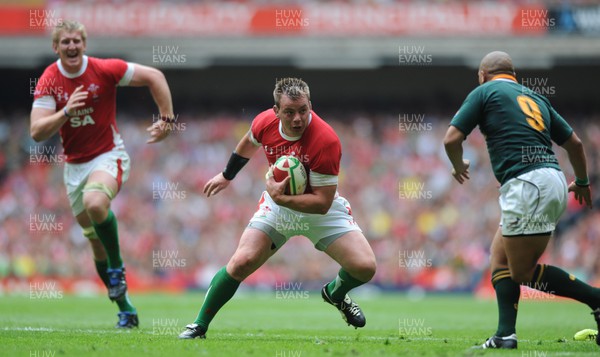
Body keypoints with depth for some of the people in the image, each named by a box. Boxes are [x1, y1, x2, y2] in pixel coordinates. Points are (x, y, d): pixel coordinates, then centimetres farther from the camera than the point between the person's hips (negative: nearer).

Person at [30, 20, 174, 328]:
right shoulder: (48, 82, -7)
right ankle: (126, 309, 18)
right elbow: (37, 132, -15)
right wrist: (66, 111, -30)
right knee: (97, 243, 6)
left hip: (108, 156, -4)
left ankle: (117, 268, -15)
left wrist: (167, 119, -7)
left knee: (94, 202, -36)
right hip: (74, 165, 4)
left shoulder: (105, 70, -13)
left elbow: (154, 77, -5)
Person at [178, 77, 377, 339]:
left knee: (365, 267, -16)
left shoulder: (326, 141, -33)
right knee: (242, 262, -16)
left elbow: (322, 203, -30)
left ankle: (335, 293, 21)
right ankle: (200, 325, 3)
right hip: (277, 202, 2)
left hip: (321, 208, -2)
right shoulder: (265, 122, -18)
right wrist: (227, 175, 24)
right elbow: (249, 143, 10)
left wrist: (280, 198, -36)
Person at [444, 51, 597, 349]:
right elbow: (574, 142, 26)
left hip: (527, 185, -8)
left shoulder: (484, 92, 5)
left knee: (522, 271, -2)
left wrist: (459, 166, 22)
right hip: (552, 180, 8)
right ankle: (505, 335, 6)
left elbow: (452, 139, 0)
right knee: (500, 259, 15)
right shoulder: (535, 98, 23)